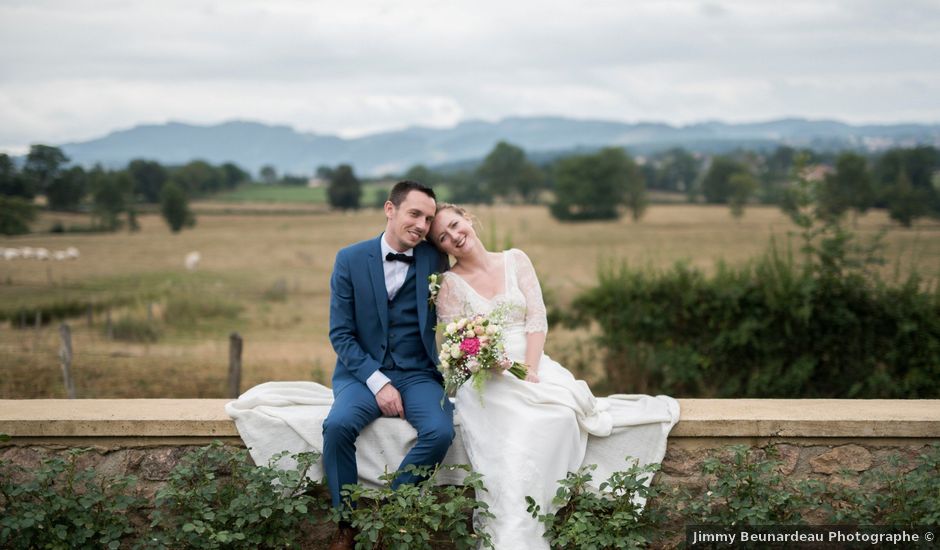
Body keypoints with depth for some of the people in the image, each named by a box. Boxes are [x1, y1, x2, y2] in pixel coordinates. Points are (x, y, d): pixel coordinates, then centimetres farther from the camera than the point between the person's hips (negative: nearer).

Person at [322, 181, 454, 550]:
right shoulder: (350, 260, -1)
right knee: (338, 425, -31)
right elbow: (340, 334, -3)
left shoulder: (434, 259, 2)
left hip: (418, 374, 1)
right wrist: (377, 382, -15)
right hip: (363, 372, -1)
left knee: (440, 432, -28)